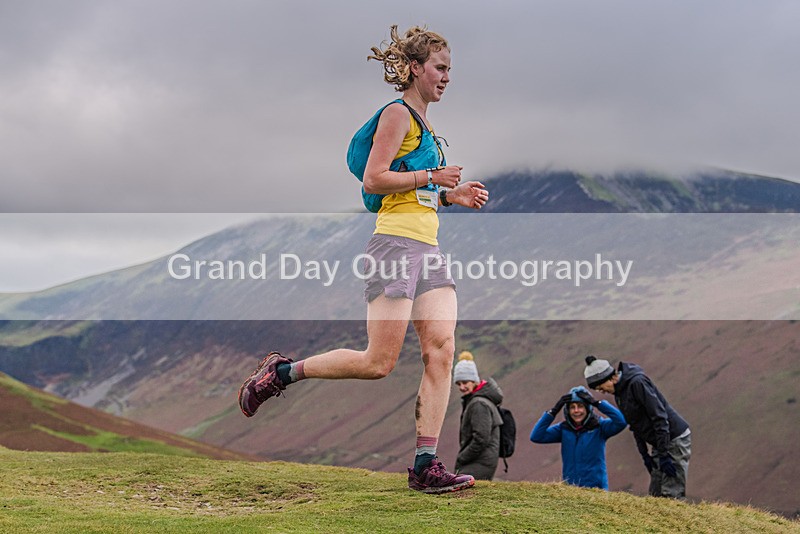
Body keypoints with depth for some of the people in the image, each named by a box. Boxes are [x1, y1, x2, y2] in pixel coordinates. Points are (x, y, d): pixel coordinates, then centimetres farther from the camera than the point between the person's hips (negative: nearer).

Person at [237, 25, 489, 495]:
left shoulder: (424, 123, 23)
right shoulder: (398, 114, -5)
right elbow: (374, 180, -14)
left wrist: (450, 196, 14)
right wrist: (432, 177, -12)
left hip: (429, 248, 9)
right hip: (396, 243, -9)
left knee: (442, 351, -5)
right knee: (379, 362, -10)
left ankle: (426, 467, -6)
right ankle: (282, 372, 8)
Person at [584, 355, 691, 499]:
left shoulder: (637, 383, -20)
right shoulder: (619, 391, 8)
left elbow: (660, 417, -23)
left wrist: (664, 455, -23)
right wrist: (645, 455, 12)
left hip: (675, 438, -9)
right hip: (660, 444, 9)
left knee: (671, 494, -14)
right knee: (656, 494, 7)